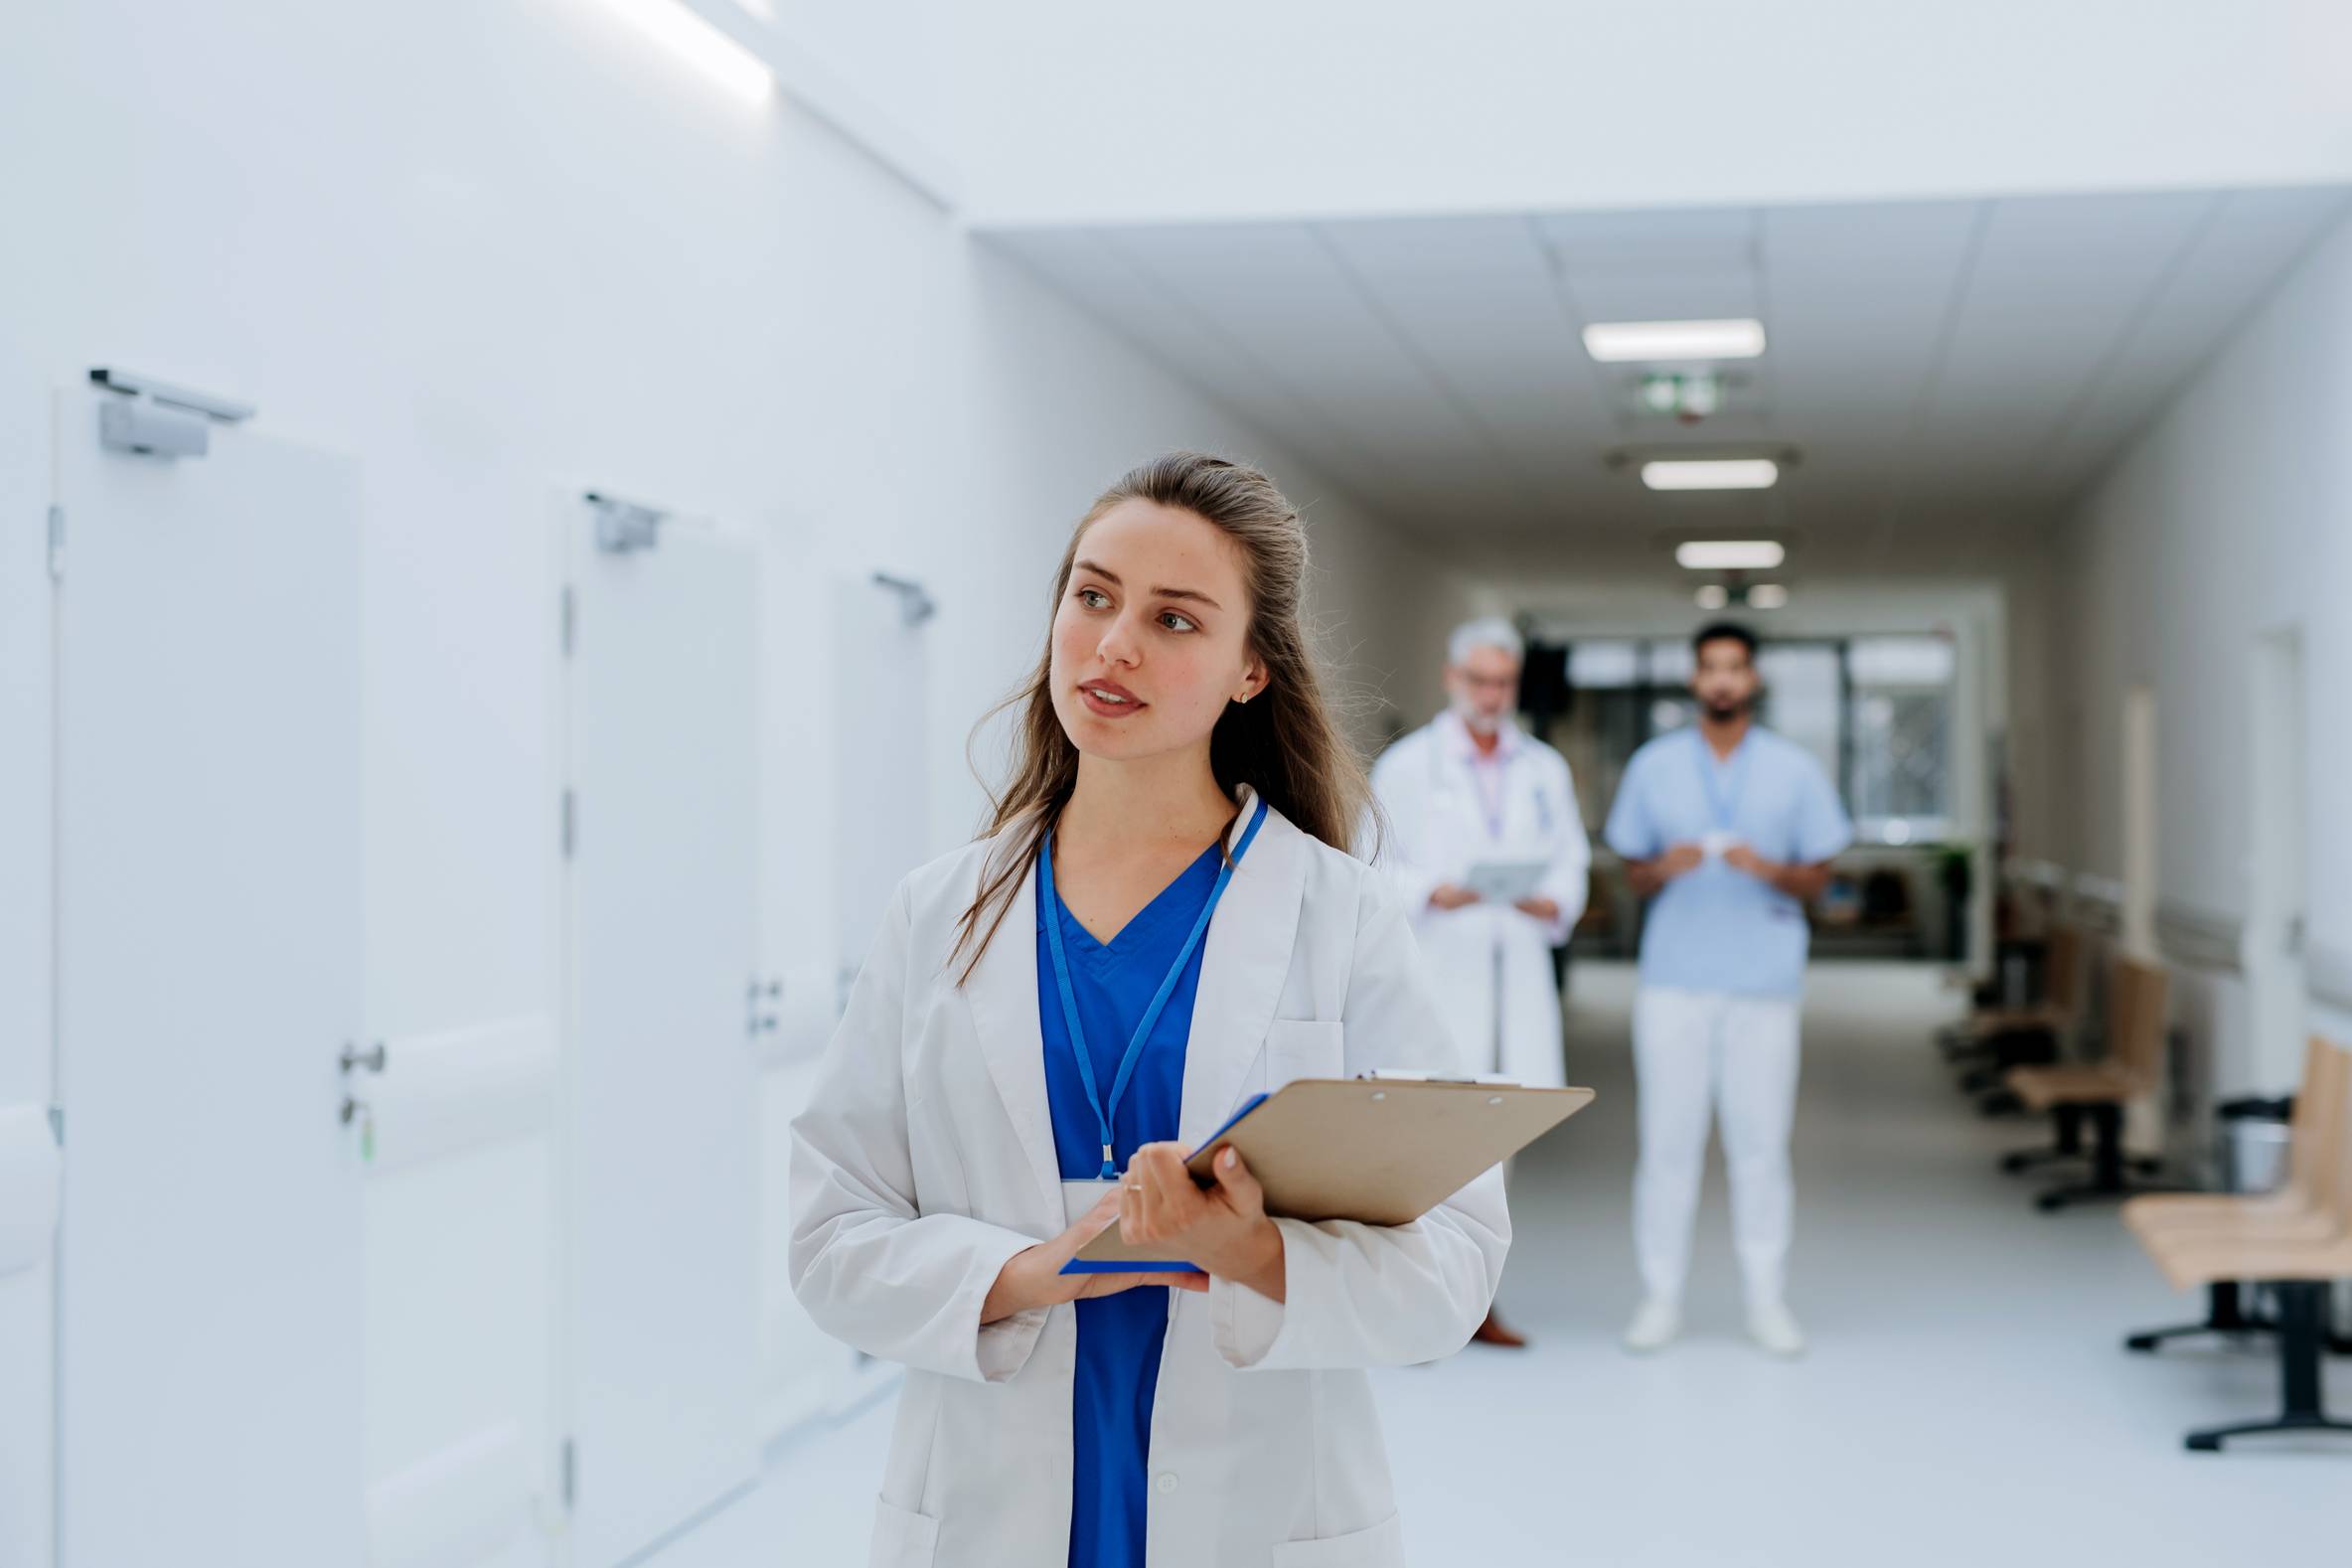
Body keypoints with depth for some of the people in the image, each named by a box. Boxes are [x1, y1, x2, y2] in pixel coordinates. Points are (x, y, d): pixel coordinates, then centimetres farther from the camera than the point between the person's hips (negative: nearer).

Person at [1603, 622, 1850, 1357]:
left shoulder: (1796, 770, 6)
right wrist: (1664, 868, -12)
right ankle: (1661, 1296, 6)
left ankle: (1766, 1299, 9)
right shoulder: (1653, 766, 8)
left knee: (1760, 1143, 1)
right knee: (1668, 1138, 0)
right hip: (1674, 978, 0)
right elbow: (1633, 874, 10)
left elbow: (1817, 877, 7)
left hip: (1763, 980, 0)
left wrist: (1769, 870, -13)